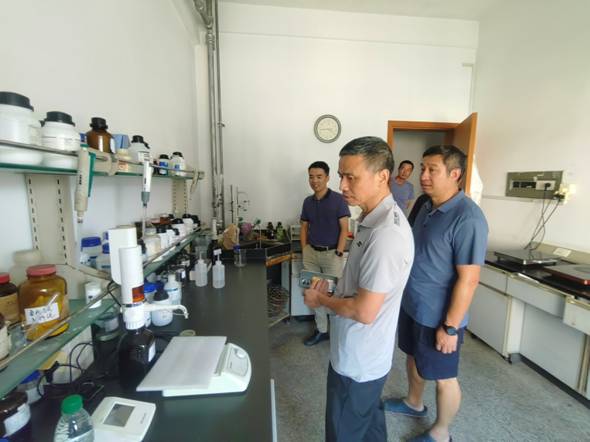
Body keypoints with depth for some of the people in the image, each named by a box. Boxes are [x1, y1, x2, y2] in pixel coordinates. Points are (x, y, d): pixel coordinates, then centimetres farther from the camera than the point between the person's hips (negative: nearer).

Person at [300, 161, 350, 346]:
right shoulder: (308, 201, 7)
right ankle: (321, 330, 29)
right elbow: (304, 227, 12)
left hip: (331, 253, -5)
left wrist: (338, 254, -14)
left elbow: (344, 229, -9)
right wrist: (304, 251, 5)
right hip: (311, 253, 5)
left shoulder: (338, 199, -8)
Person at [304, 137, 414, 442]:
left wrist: (320, 299, -12)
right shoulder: (374, 219, 2)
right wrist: (332, 291, 0)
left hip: (358, 360, -8)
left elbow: (364, 311, -28)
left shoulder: (386, 234, -31)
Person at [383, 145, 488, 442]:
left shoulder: (467, 218, -24)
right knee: (413, 357, 27)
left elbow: (468, 279, -23)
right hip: (412, 306, 8)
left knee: (443, 378, 15)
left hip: (438, 317, -8)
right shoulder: (427, 207, 3)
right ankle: (414, 403, 52)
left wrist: (450, 326, -19)